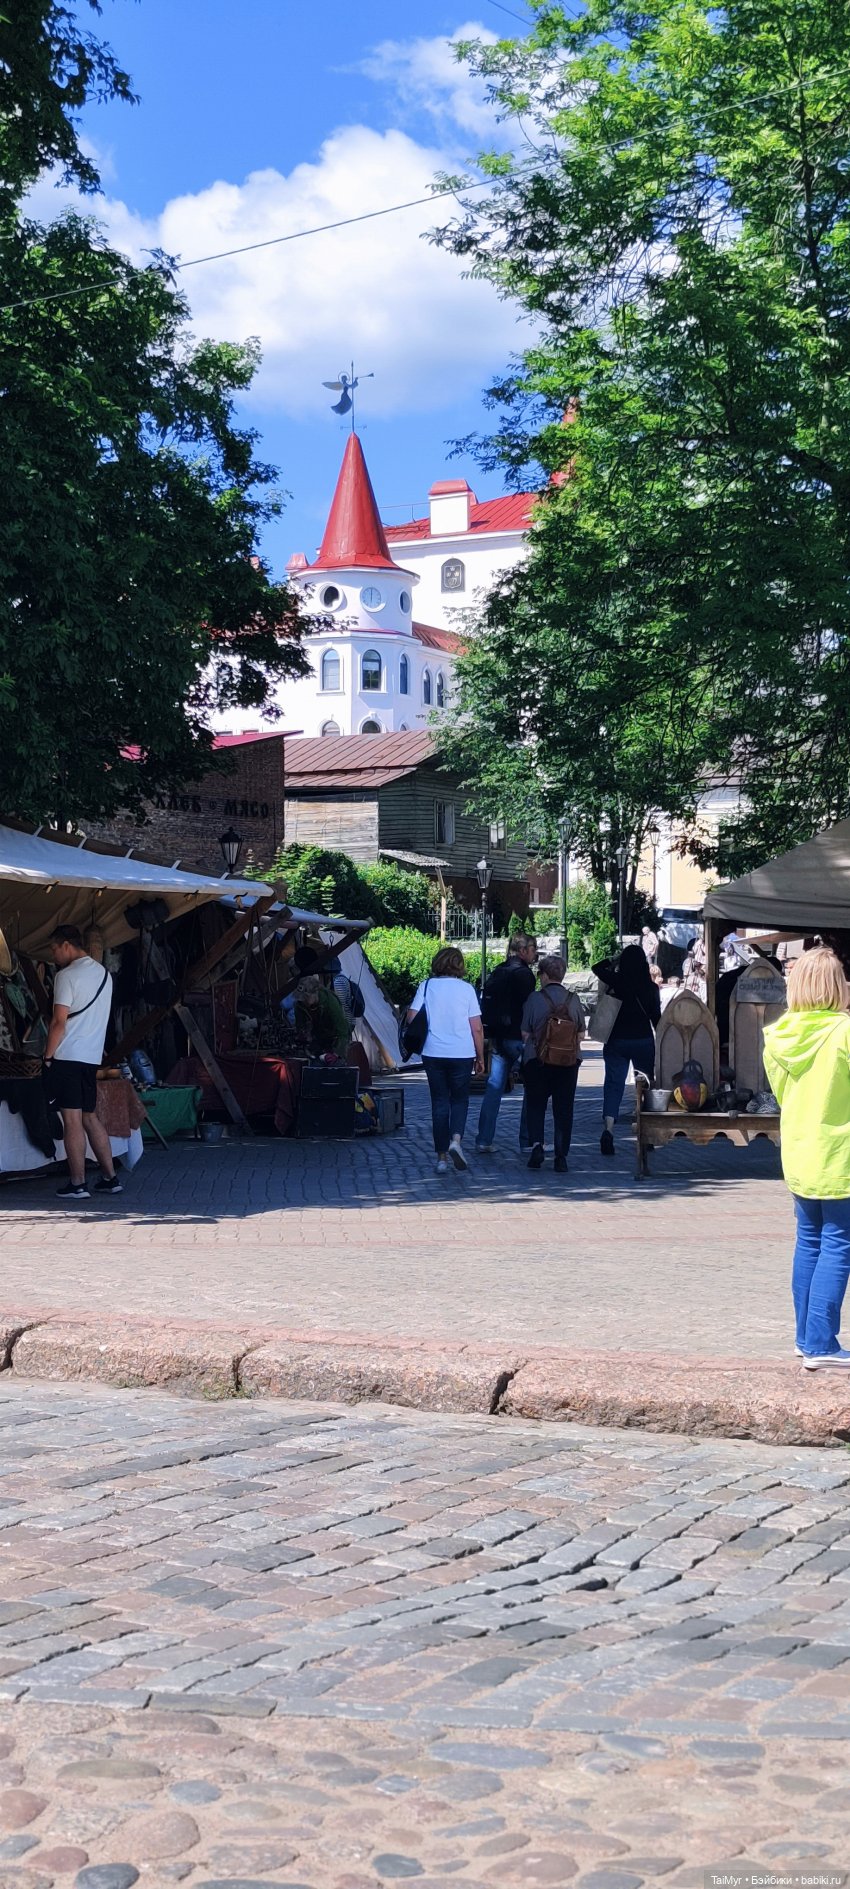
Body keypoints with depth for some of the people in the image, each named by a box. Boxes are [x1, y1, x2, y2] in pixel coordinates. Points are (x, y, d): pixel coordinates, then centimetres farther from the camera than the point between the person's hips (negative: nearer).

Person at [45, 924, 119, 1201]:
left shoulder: (67, 976, -11)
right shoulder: (103, 974, 14)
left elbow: (59, 1022, -15)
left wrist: (48, 1057, -8)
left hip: (67, 1057, -8)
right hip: (92, 1056, 8)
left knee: (72, 1120, -5)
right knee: (90, 1117, 13)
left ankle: (77, 1184, -3)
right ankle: (110, 1178, 12)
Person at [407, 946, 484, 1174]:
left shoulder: (426, 986, 0)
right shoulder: (466, 989, -2)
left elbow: (411, 1018, -4)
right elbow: (477, 1028, -3)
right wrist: (480, 1057, 7)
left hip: (433, 1053, 1)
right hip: (462, 1053, -1)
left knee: (439, 1102, 9)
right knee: (459, 1099, 13)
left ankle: (442, 1157, 7)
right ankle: (456, 1139, -13)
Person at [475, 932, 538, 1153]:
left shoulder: (497, 973, 14)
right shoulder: (523, 974, -11)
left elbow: (486, 1007, 16)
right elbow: (527, 1008, -16)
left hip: (498, 1039, 7)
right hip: (518, 1039, -7)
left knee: (493, 1089, 7)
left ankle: (483, 1141, 5)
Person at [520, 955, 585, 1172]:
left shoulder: (535, 998, -8)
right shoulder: (573, 999, -1)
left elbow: (525, 1033, -6)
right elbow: (581, 1034, 3)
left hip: (537, 1061, -2)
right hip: (568, 1063, 2)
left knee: (535, 1105, 12)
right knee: (564, 1109, 8)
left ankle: (536, 1144, -9)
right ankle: (561, 1157, 5)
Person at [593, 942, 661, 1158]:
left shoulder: (616, 981, -7)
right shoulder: (650, 987, -8)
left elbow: (597, 968, 12)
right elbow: (656, 1017, -1)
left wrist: (614, 959, 19)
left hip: (616, 1041, 0)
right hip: (643, 1041, 0)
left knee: (613, 1084, 0)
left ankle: (608, 1128, -18)